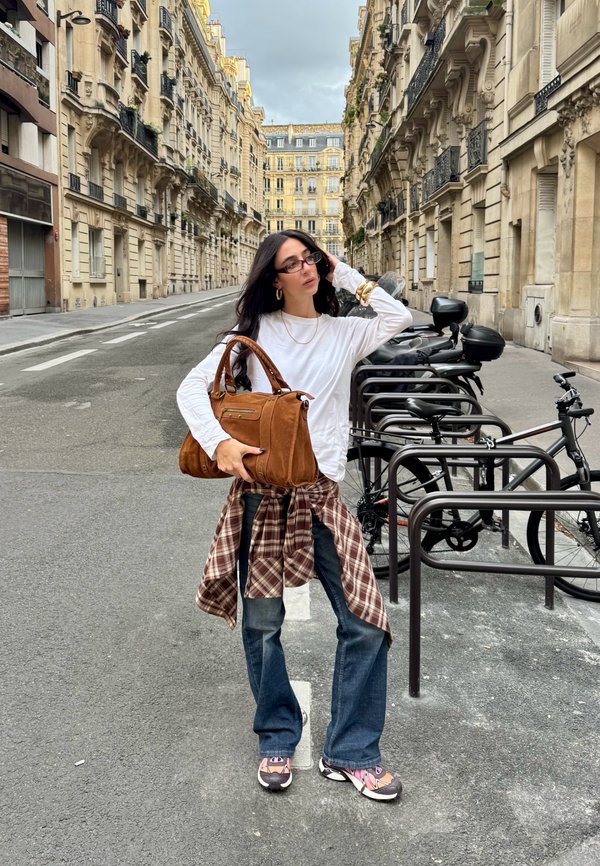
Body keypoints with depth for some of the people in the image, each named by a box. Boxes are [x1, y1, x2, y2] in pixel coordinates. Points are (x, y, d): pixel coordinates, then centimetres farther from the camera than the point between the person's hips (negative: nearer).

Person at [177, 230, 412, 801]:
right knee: (262, 623, 8)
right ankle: (276, 741, 29)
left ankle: (350, 753, 14)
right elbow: (192, 388, 0)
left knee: (365, 623, -3)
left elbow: (399, 318, -2)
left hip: (319, 494, 2)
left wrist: (345, 275, 6)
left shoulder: (343, 334, 12)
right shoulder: (255, 332, 5)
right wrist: (219, 442, -17)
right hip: (259, 491, -1)